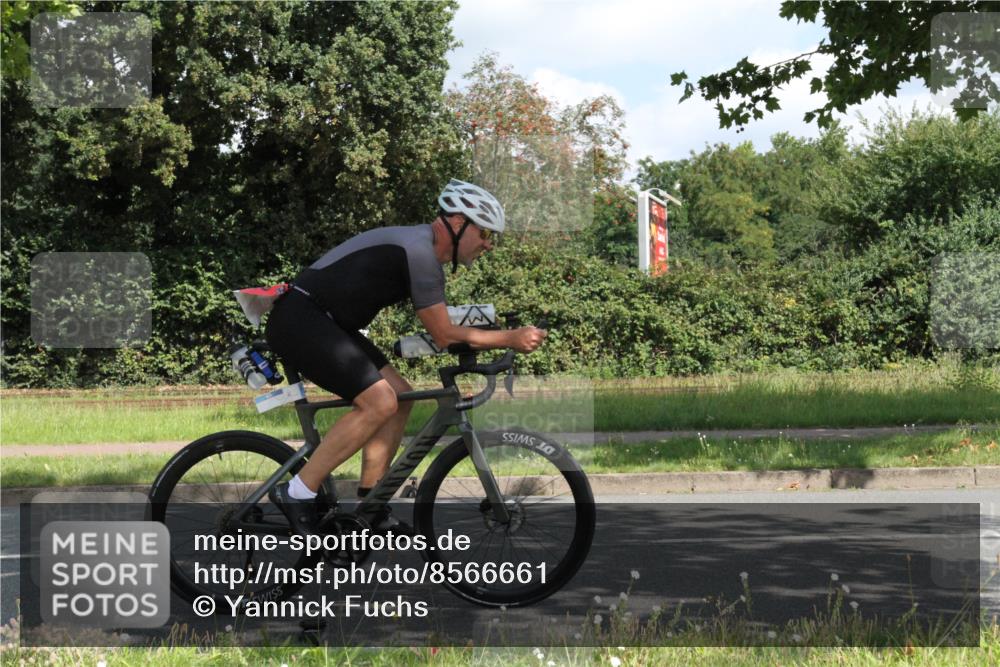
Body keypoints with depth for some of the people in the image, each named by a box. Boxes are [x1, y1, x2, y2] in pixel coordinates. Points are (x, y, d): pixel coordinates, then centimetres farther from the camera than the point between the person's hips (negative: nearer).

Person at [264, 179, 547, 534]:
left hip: (319, 323, 11)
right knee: (379, 402, -19)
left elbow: (442, 331, 21)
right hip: (300, 321, -11)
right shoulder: (419, 252, -17)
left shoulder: (421, 246, 15)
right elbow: (444, 336, -14)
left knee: (400, 395, 7)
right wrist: (511, 339, -10)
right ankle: (296, 494, -12)